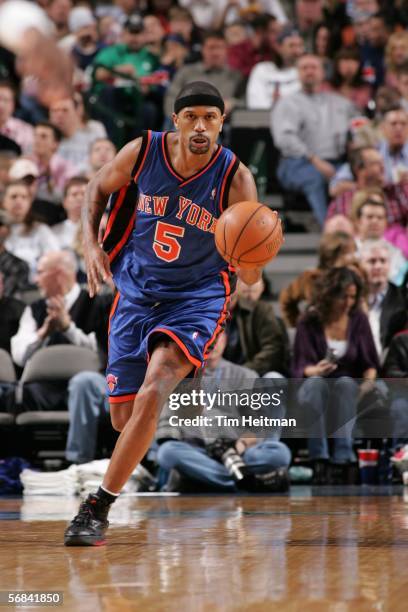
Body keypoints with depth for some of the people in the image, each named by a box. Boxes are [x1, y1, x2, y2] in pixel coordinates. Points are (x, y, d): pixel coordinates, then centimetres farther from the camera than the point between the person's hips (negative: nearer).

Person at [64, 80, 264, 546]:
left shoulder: (235, 179, -19)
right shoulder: (143, 152, -13)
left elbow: (249, 278, -19)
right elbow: (99, 188, 9)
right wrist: (91, 243, -7)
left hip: (197, 297, -3)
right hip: (137, 293, 4)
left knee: (153, 390, -28)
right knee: (123, 417, 7)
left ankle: (98, 507, -22)